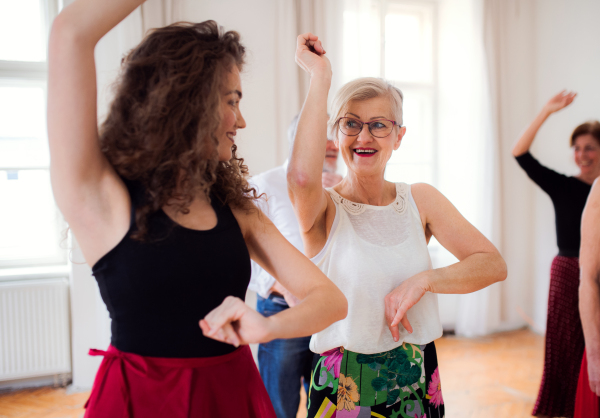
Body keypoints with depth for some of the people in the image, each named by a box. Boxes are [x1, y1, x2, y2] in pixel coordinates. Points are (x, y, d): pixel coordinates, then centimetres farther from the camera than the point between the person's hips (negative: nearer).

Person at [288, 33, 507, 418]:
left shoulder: (421, 199, 2)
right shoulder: (324, 209, -10)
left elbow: (494, 264, -3)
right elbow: (302, 177, -35)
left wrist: (423, 280, -19)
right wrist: (321, 76, -25)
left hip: (417, 384, 4)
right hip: (344, 387, -3)